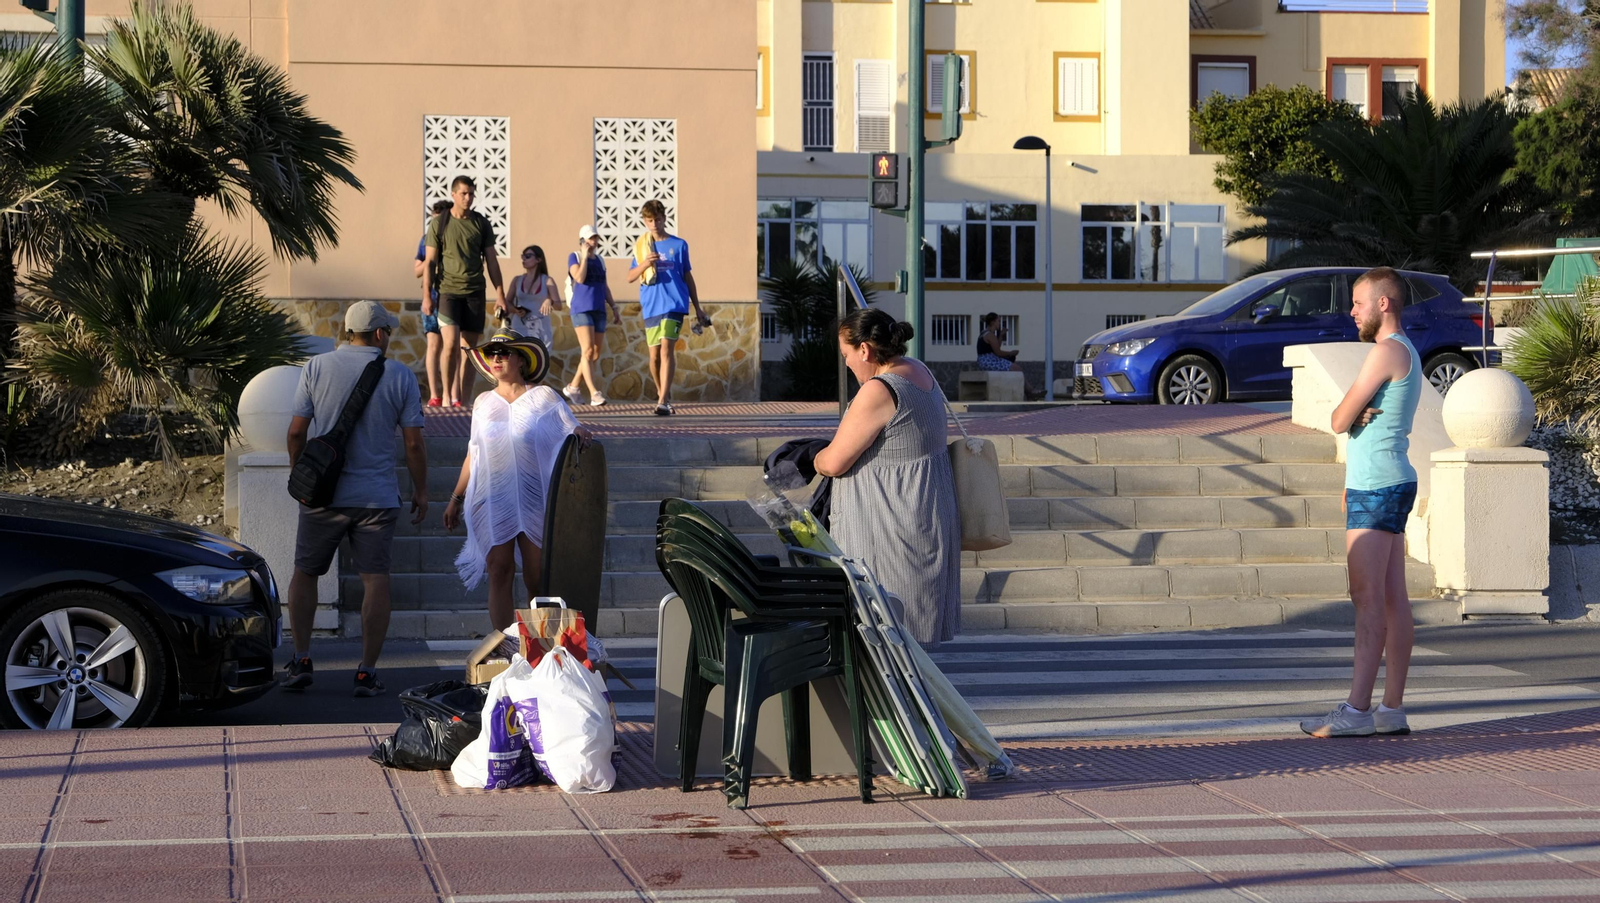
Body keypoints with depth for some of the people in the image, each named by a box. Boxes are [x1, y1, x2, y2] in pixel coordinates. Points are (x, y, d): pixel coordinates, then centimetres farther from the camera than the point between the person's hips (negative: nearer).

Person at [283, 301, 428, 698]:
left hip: (322, 492, 1)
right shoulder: (400, 375, -2)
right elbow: (414, 443, -2)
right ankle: (367, 672, 1)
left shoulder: (317, 367, -1)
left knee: (305, 573, 15)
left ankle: (301, 659, 11)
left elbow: (296, 431, 0)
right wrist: (420, 491, 10)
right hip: (377, 496, -1)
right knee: (375, 579, 3)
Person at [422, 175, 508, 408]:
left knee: (469, 348, 2)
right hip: (448, 290, -3)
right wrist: (426, 296, -5)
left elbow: (491, 260, 10)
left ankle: (459, 398, 8)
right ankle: (446, 394, 0)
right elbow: (429, 262, 2)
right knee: (451, 344, -15)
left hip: (475, 292, 3)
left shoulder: (481, 223, 8)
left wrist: (500, 293, 4)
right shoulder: (439, 223, 1)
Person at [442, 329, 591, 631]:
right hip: (492, 501, 2)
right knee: (499, 575, -3)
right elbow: (473, 455, 19)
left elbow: (575, 434, 3)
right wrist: (456, 499, 19)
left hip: (534, 501, -2)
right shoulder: (483, 403, 13)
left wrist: (581, 435, -21)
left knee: (537, 580, -1)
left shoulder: (543, 397, 4)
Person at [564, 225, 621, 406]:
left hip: (599, 310, 6)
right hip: (581, 309, -6)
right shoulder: (574, 257, 0)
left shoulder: (600, 260, 17)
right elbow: (579, 278, -16)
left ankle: (573, 387, 19)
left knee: (595, 354, 5)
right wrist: (585, 256, -10)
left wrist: (614, 308, 17)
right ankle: (594, 393, -20)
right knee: (588, 350, -15)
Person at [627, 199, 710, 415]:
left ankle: (663, 400, -24)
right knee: (654, 355, 8)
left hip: (674, 304, -3)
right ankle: (662, 393, 28)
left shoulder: (679, 245, 4)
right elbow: (630, 277, 6)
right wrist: (644, 264, -15)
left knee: (666, 348, -17)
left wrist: (697, 308, 12)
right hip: (651, 306, 3)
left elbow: (688, 276, 11)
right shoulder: (641, 247, 9)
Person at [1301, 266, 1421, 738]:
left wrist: (1350, 413, 6)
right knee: (1393, 600, 8)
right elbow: (1353, 421, 19)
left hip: (1376, 489, -10)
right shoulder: (1407, 352, 19)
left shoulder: (1387, 352, -14)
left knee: (1368, 600, -11)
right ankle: (1392, 709, 9)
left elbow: (1340, 420, -13)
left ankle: (1357, 710, -13)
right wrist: (1358, 414, -1)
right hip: (1390, 483, 10)